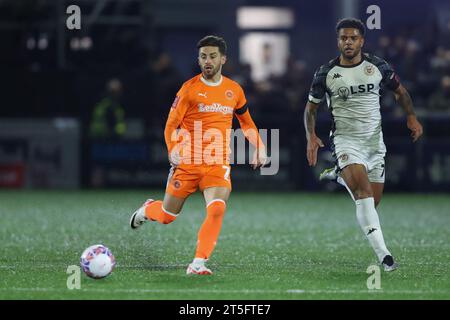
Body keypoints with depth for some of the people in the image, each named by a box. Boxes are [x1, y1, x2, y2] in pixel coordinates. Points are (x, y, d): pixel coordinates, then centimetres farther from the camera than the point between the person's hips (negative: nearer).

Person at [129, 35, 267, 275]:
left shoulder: (234, 90, 7)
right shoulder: (190, 88, -4)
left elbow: (246, 122, 23)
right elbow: (171, 125, -3)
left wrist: (259, 147, 10)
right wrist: (173, 151, -20)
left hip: (218, 165, 2)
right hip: (188, 163, -2)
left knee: (217, 210, -23)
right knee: (167, 216, 10)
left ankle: (198, 264, -19)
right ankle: (147, 209, 46)